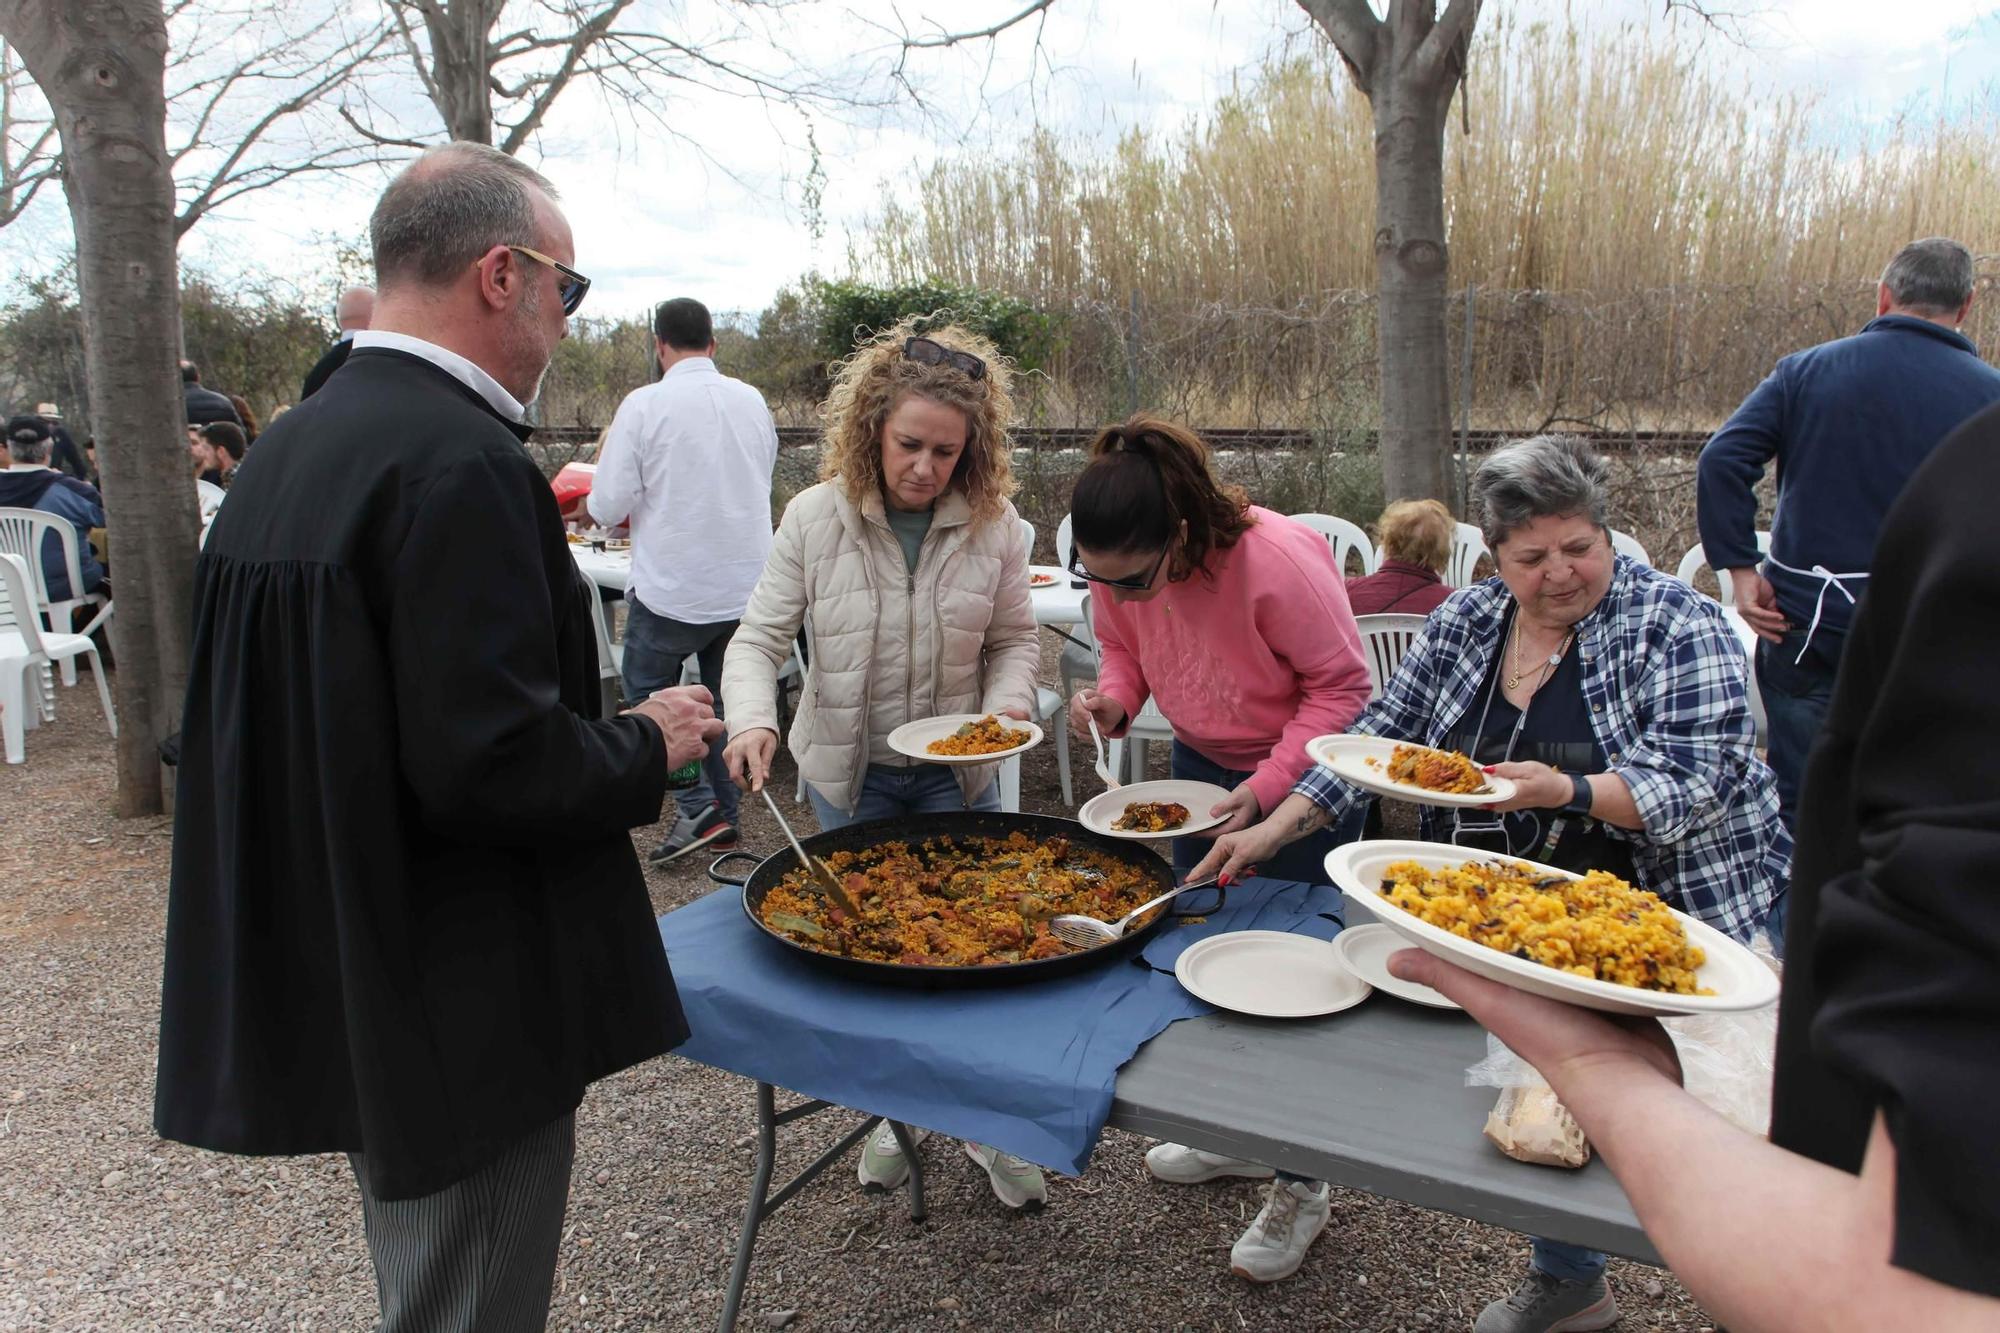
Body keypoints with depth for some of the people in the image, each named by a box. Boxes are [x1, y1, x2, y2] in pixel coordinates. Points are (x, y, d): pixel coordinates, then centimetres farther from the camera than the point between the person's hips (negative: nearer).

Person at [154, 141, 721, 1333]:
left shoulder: (292, 445, 7)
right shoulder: (461, 462, -23)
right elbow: (495, 764, -28)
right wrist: (648, 747, -11)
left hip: (338, 981, 9)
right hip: (461, 1010, -9)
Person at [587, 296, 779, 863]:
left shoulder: (645, 404, -13)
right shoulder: (751, 400, 2)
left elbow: (609, 506, -12)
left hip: (671, 590, -4)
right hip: (747, 586, 4)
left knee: (648, 697, 14)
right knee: (726, 701, 17)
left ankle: (698, 807, 3)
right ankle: (723, 812, 23)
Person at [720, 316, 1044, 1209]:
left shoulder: (993, 524, -10)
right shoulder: (815, 518, -13)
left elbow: (1014, 639, 1)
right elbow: (759, 639, -11)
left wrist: (1007, 702, -19)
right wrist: (752, 720, -30)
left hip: (957, 771, 0)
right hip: (849, 772, 0)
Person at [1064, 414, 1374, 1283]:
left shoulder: (1278, 559, -34)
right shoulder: (1118, 567, -16)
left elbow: (1341, 686, -24)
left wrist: (1267, 788, -31)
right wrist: (1112, 699, -20)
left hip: (1303, 773, -6)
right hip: (1199, 766, 6)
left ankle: (1301, 1186, 20)